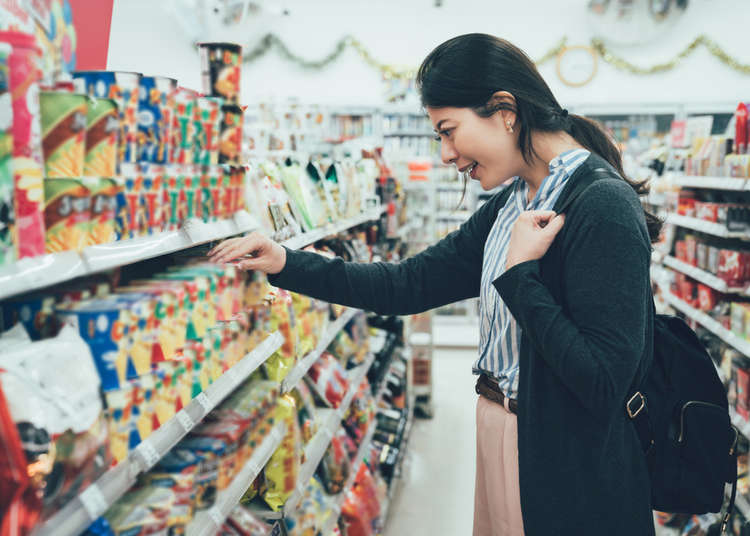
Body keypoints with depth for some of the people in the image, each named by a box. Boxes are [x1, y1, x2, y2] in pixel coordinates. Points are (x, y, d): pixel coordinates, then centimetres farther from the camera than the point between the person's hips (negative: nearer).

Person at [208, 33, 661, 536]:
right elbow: (412, 284, 6)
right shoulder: (513, 203, 5)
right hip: (499, 434, 8)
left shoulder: (602, 207, -22)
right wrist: (287, 265, 1)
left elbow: (606, 381, -25)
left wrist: (519, 272, -21)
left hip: (570, 475, -8)